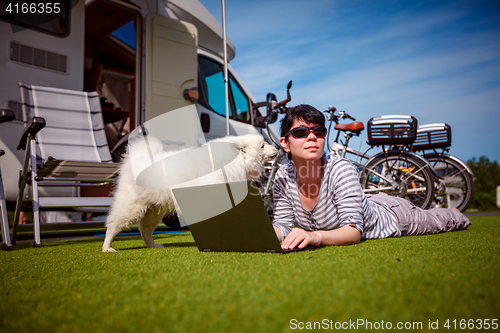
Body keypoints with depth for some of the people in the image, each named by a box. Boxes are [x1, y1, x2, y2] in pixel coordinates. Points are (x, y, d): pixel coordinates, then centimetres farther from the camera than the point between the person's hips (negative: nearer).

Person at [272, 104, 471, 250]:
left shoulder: (340, 169, -41)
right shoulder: (282, 178, -26)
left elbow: (354, 231, -44)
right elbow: (284, 224, -20)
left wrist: (315, 236, -61)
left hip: (391, 217, -4)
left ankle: (457, 216, 61)